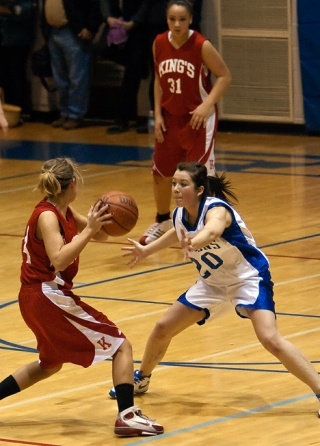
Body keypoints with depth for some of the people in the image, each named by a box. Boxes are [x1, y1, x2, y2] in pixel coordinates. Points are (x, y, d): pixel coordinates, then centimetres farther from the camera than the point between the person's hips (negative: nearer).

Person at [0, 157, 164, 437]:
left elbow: (100, 236, 13)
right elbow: (59, 259, -30)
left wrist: (101, 220, -8)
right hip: (48, 296, -10)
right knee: (121, 346, -7)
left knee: (51, 364, 29)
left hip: (39, 298, 10)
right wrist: (89, 229, -33)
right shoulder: (47, 216, -17)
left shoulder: (64, 212, 9)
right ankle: (127, 415, -17)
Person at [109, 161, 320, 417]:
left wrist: (193, 243, -78)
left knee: (270, 339, -28)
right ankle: (141, 380, 36)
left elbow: (212, 231, -57)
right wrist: (146, 251, 26)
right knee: (163, 328, 9)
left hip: (249, 278, -8)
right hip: (213, 283, 8)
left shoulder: (216, 209, -31)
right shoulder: (180, 215, -9)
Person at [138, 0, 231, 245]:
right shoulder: (159, 44, -3)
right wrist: (158, 114, 2)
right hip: (170, 118, 5)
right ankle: (162, 222, 36)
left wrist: (207, 105, -22)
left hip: (198, 118, -5)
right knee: (160, 173, 14)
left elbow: (225, 76, -12)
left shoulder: (201, 46, -18)